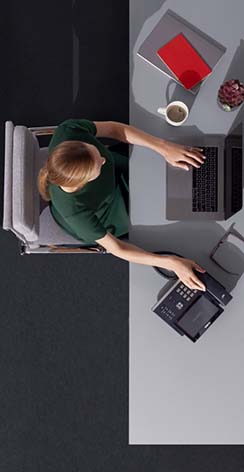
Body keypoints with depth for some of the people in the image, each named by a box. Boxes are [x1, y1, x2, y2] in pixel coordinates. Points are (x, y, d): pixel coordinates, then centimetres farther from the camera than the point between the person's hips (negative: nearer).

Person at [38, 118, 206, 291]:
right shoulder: (73, 209, -45)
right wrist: (172, 263, -35)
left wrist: (164, 147, -30)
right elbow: (114, 248, -31)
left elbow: (113, 128, -21)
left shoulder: (69, 130, -40)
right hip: (90, 219, -3)